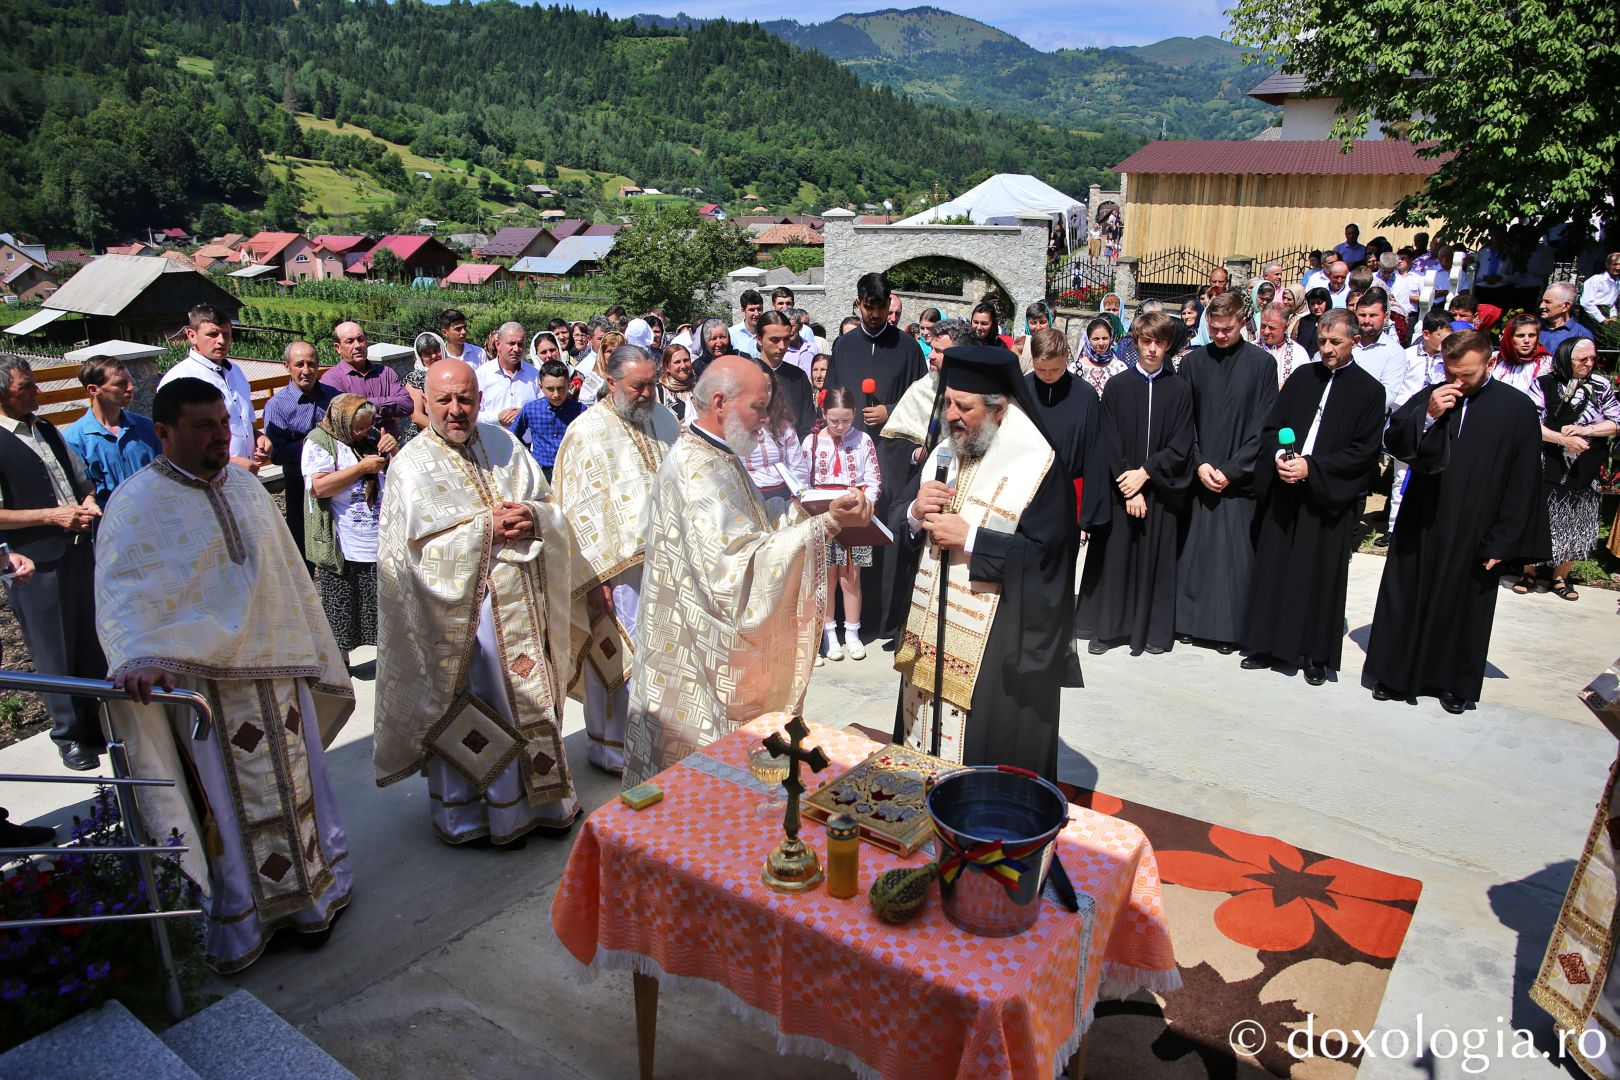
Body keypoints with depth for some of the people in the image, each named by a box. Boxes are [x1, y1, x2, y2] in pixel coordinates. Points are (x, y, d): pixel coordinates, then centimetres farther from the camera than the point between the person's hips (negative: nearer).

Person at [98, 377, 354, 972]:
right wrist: (137, 657, -42)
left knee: (293, 782, 17)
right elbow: (123, 593, -24)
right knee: (227, 800, 5)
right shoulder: (137, 506, -11)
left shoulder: (246, 486, 7)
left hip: (276, 668, 6)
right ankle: (238, 917, 23)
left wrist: (312, 650, 19)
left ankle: (311, 887, 35)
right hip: (203, 680, -5)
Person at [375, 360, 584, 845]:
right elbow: (421, 546, -17)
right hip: (459, 610, -5)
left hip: (521, 604, 5)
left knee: (529, 700, 14)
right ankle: (467, 813, 25)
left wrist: (531, 517, -12)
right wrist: (487, 526, -18)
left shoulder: (504, 444, 7)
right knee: (465, 715, 6)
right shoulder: (412, 465, -8)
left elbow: (553, 509, 9)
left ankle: (537, 799, 32)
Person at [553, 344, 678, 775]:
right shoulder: (587, 432, -8)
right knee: (615, 657, 3)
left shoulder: (665, 420, 9)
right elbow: (579, 510, -10)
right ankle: (608, 745, 20)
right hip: (619, 567, -5)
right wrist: (597, 576, -14)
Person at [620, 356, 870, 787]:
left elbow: (743, 538, 15)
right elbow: (736, 566, -29)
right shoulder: (696, 470, -23)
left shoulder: (718, 457, 11)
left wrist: (826, 519, 5)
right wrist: (824, 524, -29)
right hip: (701, 654, -10)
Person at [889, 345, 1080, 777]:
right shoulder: (943, 453, 6)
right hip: (931, 632, 7)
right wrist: (915, 512, -13)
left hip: (998, 647, -6)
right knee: (927, 741, 18)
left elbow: (1046, 555, -20)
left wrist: (969, 539, -22)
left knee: (987, 751, 5)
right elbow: (897, 520, 9)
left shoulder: (1038, 465, -14)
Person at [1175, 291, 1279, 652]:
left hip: (1240, 479, -2)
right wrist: (1198, 464, -6)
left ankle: (1229, 628, 11)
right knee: (1192, 550, 4)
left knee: (1235, 552, 0)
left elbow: (1264, 426, -2)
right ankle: (1190, 621, 17)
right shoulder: (1194, 362, 5)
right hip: (1198, 475, 2)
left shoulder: (1261, 363, 0)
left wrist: (1231, 469, -8)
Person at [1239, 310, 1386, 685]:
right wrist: (1279, 456, -12)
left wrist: (1311, 467, -17)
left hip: (1330, 497, -3)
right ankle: (1269, 645, 19)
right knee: (1275, 569, 7)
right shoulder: (1303, 377, 9)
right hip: (1284, 492, 3)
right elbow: (1272, 425, 9)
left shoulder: (1369, 390, -1)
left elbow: (1366, 450, -8)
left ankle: (1317, 655, 15)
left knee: (1321, 576, 3)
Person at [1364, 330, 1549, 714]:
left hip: (1474, 534, -1)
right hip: (1420, 525, 2)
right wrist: (1428, 416, -21)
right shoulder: (1429, 397, 0)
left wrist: (1502, 542, -6)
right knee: (1407, 600, 9)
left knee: (1464, 607, 11)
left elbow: (1523, 484, -4)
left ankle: (1456, 683, 26)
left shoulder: (1517, 408, -5)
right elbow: (1393, 444, -4)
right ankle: (1396, 673, 22)